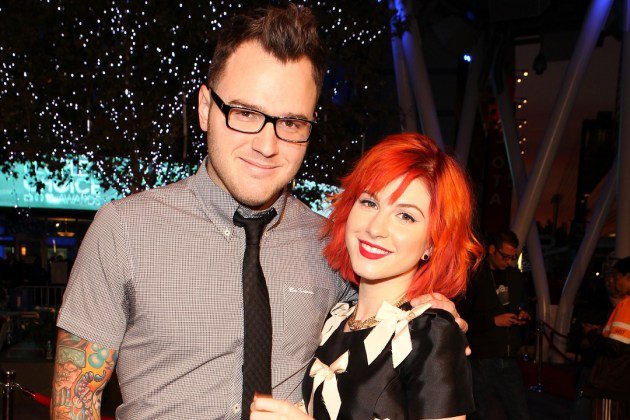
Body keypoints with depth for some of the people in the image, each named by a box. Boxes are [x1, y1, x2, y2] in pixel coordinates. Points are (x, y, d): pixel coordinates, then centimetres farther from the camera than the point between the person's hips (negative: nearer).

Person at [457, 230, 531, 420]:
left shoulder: (516, 276, 12)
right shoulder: (474, 277, -7)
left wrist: (523, 314, 5)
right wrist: (493, 320, -16)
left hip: (508, 359, 5)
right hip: (481, 360, -5)